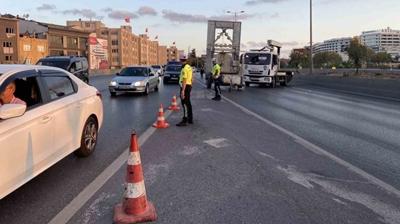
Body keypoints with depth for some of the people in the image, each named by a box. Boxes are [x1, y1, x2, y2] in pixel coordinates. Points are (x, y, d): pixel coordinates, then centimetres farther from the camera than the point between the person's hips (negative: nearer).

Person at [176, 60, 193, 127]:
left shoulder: (185, 68, -17)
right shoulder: (189, 67, 14)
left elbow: (184, 80, -23)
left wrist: (183, 90, -25)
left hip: (185, 86, -10)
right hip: (189, 86, 10)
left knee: (185, 104, -9)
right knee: (188, 103, 16)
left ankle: (184, 120, -9)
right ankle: (190, 119, 24)